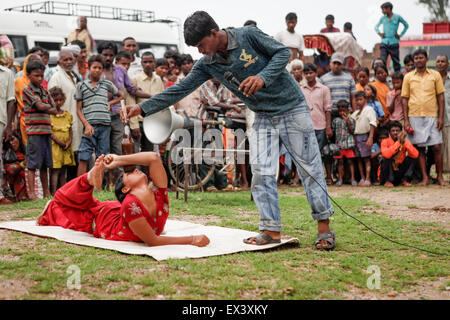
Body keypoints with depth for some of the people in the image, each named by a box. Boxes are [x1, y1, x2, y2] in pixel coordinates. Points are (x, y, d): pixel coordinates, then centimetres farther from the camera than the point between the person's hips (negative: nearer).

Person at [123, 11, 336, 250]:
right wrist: (143, 108, -9)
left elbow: (283, 52, -11)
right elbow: (180, 89, -3)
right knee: (261, 172, -7)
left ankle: (324, 228, 7)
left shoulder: (248, 35, -15)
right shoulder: (207, 64, -2)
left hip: (292, 107, -4)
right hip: (263, 117, 5)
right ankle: (272, 230, 0)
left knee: (309, 167, -1)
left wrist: (263, 77, -28)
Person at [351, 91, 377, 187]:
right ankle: (362, 178, 14)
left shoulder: (369, 109, -2)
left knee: (366, 158, -7)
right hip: (356, 136, 6)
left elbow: (373, 124, -11)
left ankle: (367, 179, -6)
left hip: (365, 136, -6)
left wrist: (370, 137, -19)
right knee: (359, 159, 7)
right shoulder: (355, 113, 18)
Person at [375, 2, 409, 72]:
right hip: (384, 43, 2)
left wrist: (400, 35, 5)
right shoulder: (383, 18, 9)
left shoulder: (397, 17, 1)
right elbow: (376, 26, 24)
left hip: (394, 43, -2)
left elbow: (406, 25, 13)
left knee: (396, 62, 3)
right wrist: (379, 33, 5)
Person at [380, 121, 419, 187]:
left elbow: (416, 155, -20)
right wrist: (398, 142, -32)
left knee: (413, 157, -11)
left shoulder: (405, 142, -2)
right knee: (388, 157, -28)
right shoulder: (385, 142, -12)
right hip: (387, 174, -3)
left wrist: (404, 142, -25)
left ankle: (405, 180, -4)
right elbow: (386, 154, -35)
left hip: (399, 173, 3)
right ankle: (387, 181, -15)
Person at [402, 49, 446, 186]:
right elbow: (405, 99, 8)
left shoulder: (435, 75, 6)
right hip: (415, 117, 1)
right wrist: (406, 120, 1)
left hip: (432, 116, -1)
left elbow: (441, 97, 6)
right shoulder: (408, 77, 8)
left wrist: (441, 117, -3)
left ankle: (440, 177, 6)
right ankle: (424, 178, 8)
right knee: (420, 148, 2)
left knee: (437, 147, -4)